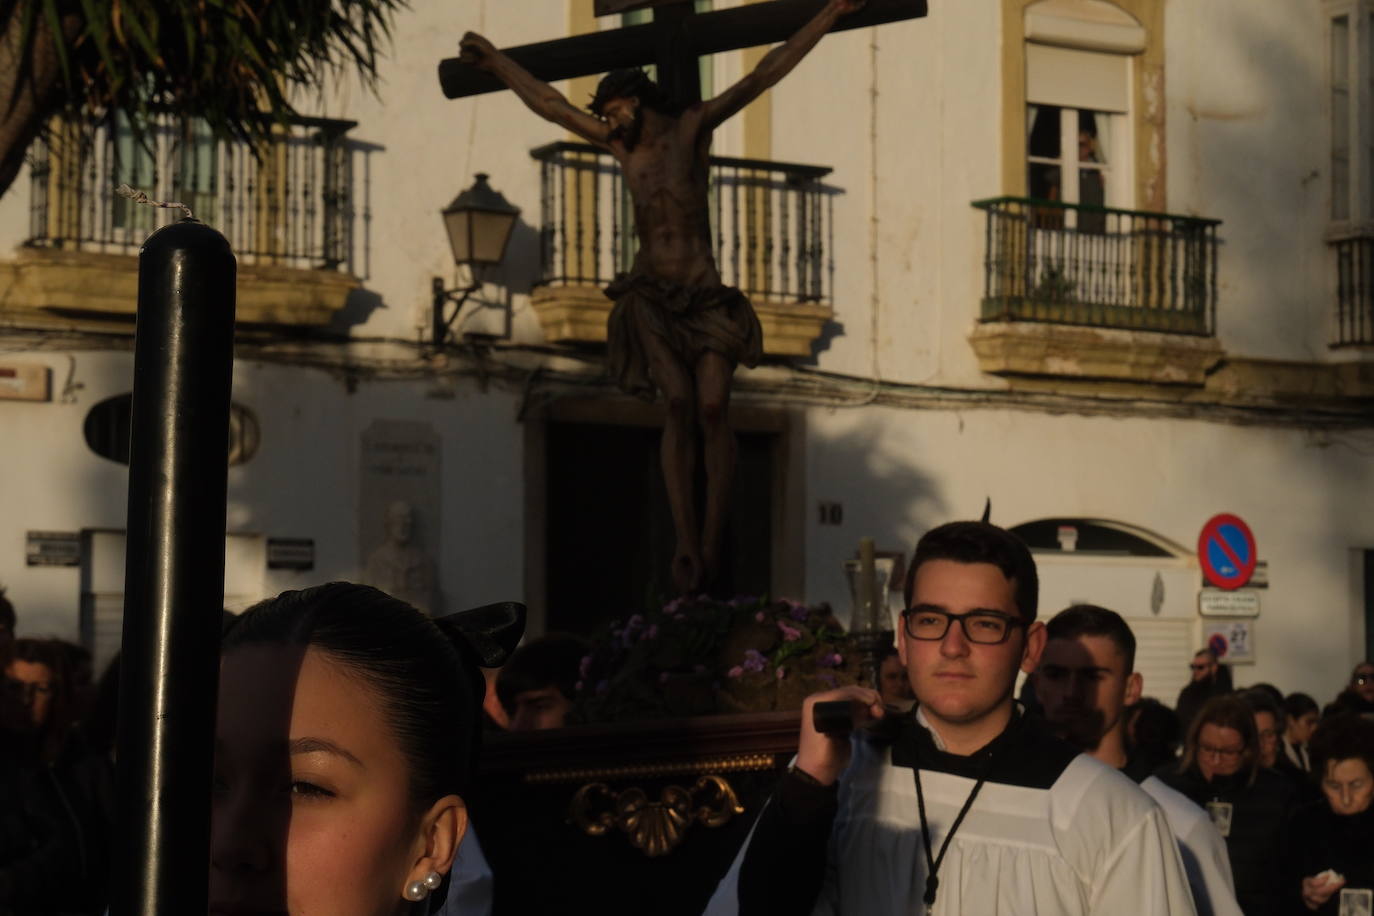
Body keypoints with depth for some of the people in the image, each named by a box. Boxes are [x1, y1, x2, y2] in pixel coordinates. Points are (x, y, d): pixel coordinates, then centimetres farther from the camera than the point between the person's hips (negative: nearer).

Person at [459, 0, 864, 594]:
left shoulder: (692, 126, 3)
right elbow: (549, 103, 23)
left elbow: (764, 75, -1)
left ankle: (712, 540, -10)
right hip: (650, 298, 1)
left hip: (705, 297, -1)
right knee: (679, 405, -15)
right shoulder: (620, 144, 11)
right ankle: (686, 540, -16)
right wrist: (494, 61, 32)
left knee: (713, 408, -15)